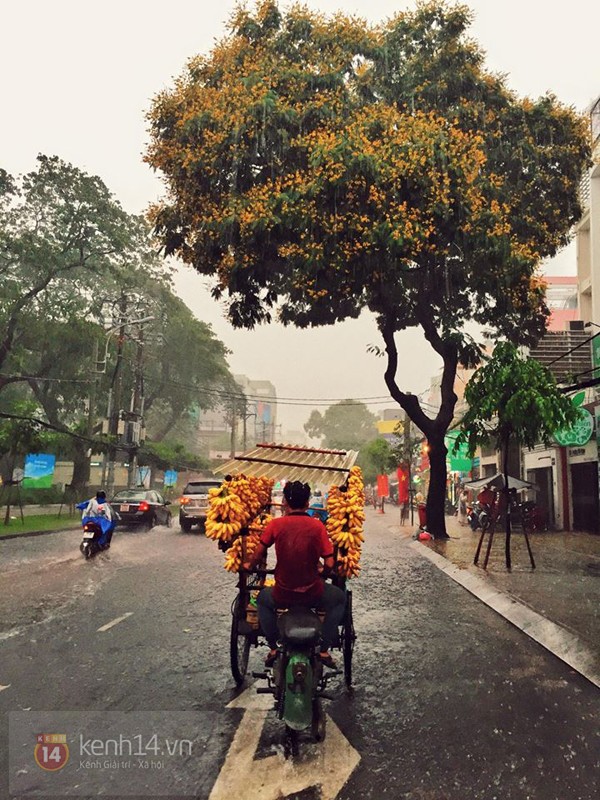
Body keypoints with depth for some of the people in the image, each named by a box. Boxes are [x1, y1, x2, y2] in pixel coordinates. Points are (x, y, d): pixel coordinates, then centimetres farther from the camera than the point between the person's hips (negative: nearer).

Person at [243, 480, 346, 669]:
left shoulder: (275, 524, -7)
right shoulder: (317, 525, -8)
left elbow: (259, 553, 0)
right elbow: (329, 564, -9)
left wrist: (250, 566, 21)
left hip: (282, 596, 1)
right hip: (313, 595, -1)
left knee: (263, 598, 34)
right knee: (339, 598, 29)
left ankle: (273, 649, 27)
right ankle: (324, 650, 22)